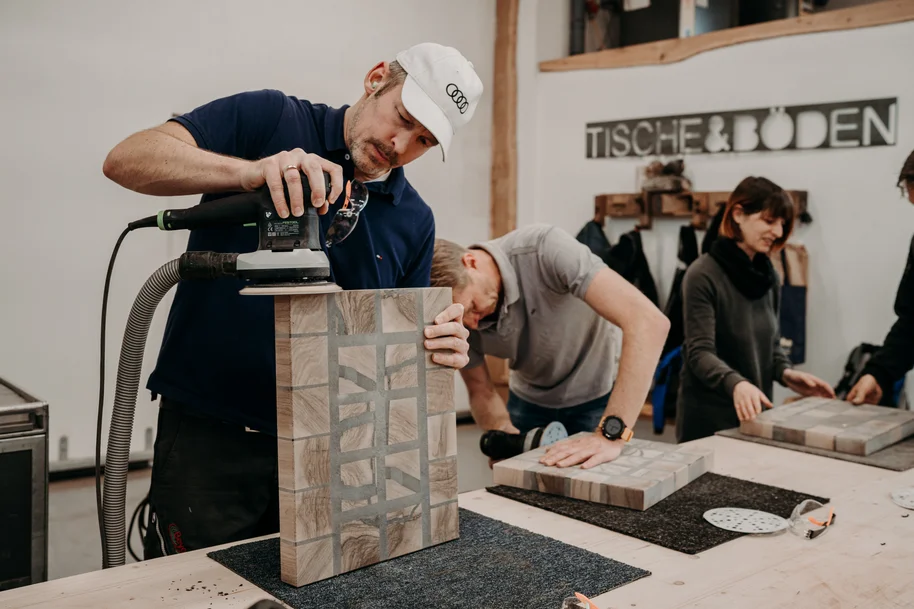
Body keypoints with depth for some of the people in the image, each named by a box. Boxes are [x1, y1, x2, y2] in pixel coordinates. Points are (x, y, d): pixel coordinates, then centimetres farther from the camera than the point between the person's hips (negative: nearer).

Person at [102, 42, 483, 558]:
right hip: (209, 435, -3)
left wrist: (440, 347, -15)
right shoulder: (270, 119, -4)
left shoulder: (414, 221, 7)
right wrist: (252, 171, -31)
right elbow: (127, 159, -15)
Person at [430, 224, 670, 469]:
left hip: (595, 398, -3)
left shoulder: (544, 249, -35)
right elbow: (481, 392, -6)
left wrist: (612, 434, -46)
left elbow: (649, 322, -42)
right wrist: (505, 434, -28)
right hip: (528, 401, 3)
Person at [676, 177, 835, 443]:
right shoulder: (703, 274, -15)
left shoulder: (768, 275, 8)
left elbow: (770, 341, 15)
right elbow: (700, 352, -20)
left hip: (754, 413, 7)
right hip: (709, 417, -7)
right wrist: (735, 383, -38)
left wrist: (785, 373, -5)